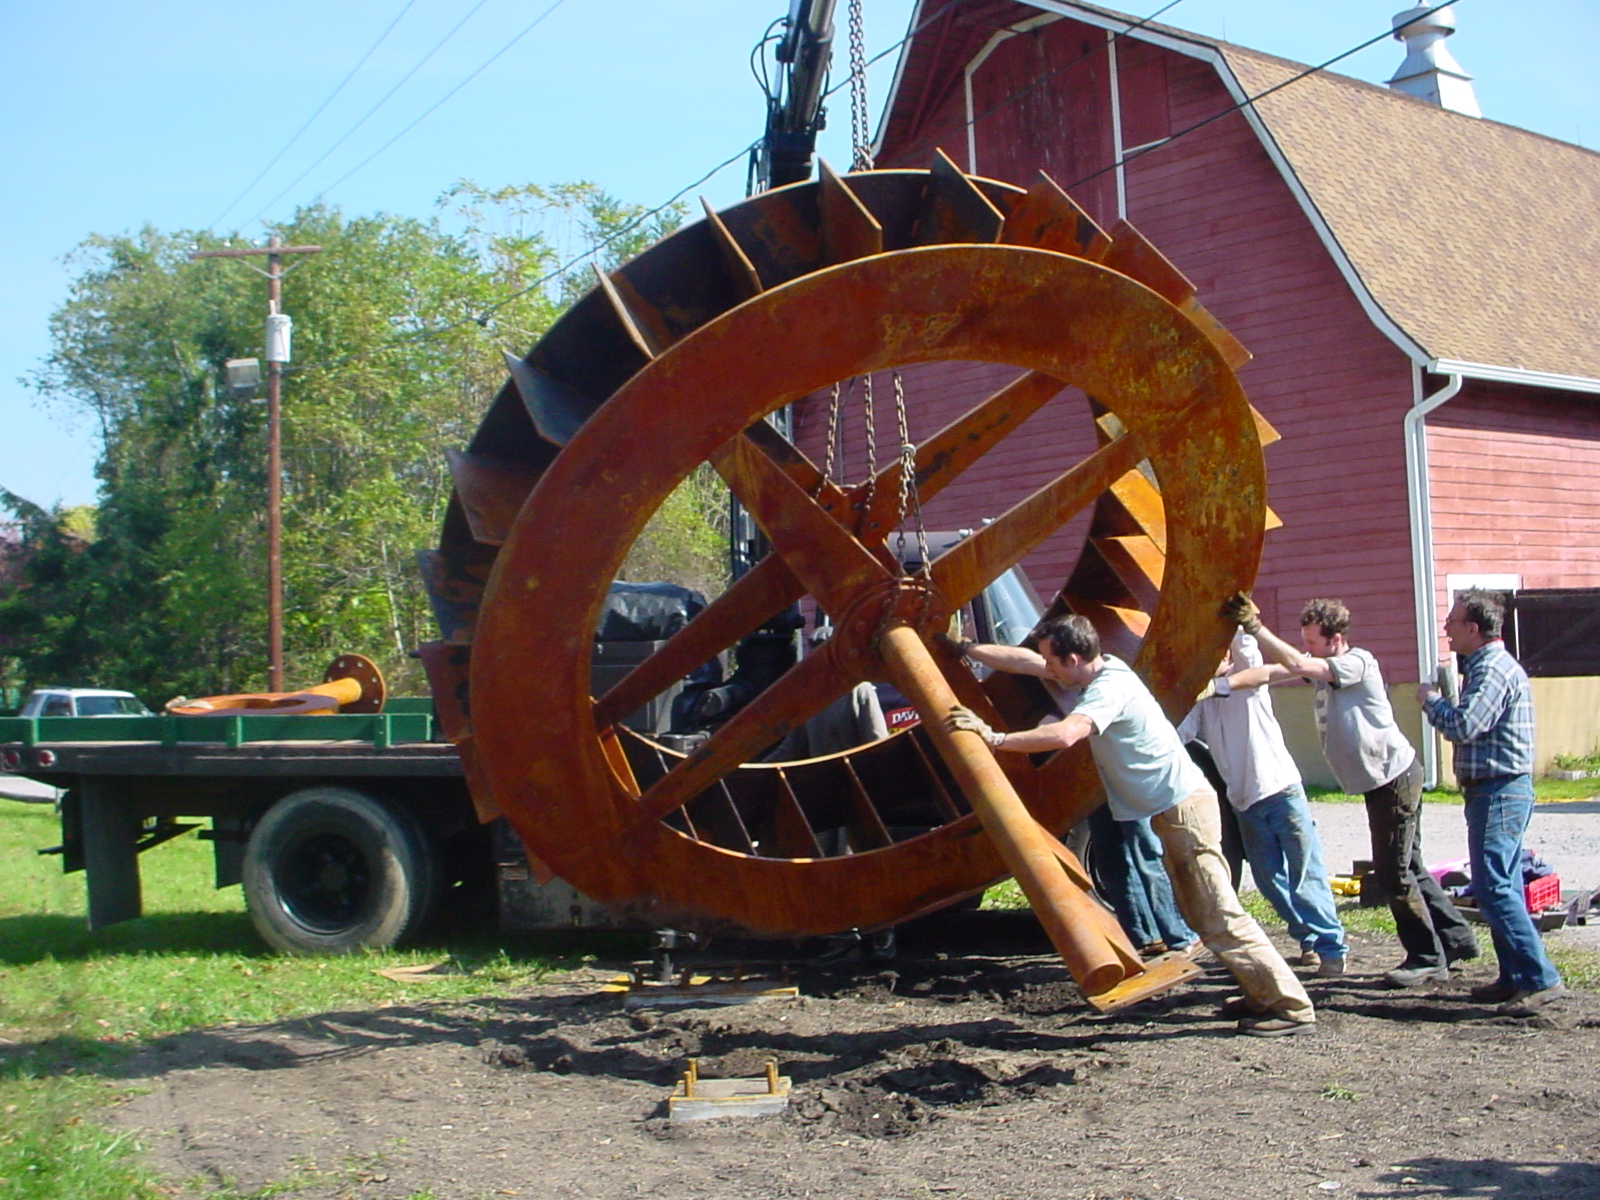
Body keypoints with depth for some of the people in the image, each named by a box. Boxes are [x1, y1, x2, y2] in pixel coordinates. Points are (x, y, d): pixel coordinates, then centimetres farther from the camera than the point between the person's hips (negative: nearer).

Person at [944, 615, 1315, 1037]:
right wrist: (964, 649, 16)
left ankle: (1293, 1008, -4)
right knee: (1200, 914, 15)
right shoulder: (1100, 669, 6)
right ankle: (1263, 996, 22)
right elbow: (1024, 660, 14)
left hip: (1184, 807, -10)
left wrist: (994, 737, -36)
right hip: (1172, 809, 10)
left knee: (1219, 917, -8)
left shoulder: (1110, 687, -22)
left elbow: (1064, 734, -39)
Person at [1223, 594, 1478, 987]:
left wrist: (1255, 627, -32)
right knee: (1407, 868, 15)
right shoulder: (1320, 666, 7)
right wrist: (1224, 683, -16)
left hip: (1395, 776, -9)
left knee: (1393, 871, -6)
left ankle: (1428, 959, 4)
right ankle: (1455, 937, 27)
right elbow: (1271, 671, -2)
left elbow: (1296, 664, -30)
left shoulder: (1358, 662, -19)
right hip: (1378, 781, 10)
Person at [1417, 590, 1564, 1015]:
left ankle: (1540, 979, -12)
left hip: (1499, 792, -11)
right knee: (1500, 888, 13)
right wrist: (1438, 700, 8)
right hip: (1499, 791, 11)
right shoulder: (1487, 665, 18)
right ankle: (1514, 978, 19)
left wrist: (1430, 699, -9)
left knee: (1493, 888, -12)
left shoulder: (1494, 668, -16)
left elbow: (1464, 726, -25)